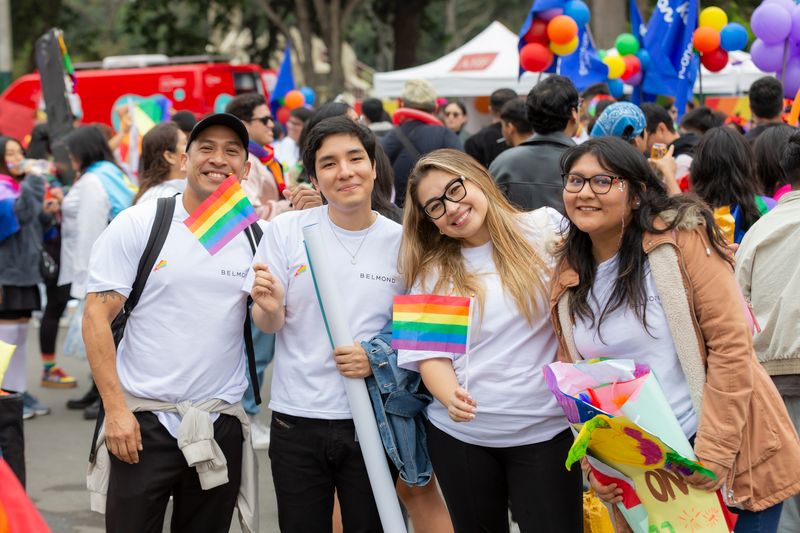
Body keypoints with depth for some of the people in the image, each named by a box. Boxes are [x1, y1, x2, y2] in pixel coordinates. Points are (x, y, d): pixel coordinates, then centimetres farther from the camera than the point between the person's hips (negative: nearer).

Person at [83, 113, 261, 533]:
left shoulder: (256, 238, 5)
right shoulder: (137, 225, -3)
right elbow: (96, 318, -6)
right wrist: (115, 408, -13)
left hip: (220, 426, 3)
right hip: (141, 421, -3)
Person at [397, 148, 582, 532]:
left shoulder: (545, 230, 1)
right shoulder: (431, 271, 5)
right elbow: (430, 352, 0)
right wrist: (450, 395, -18)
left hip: (545, 430, -2)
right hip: (460, 435, 2)